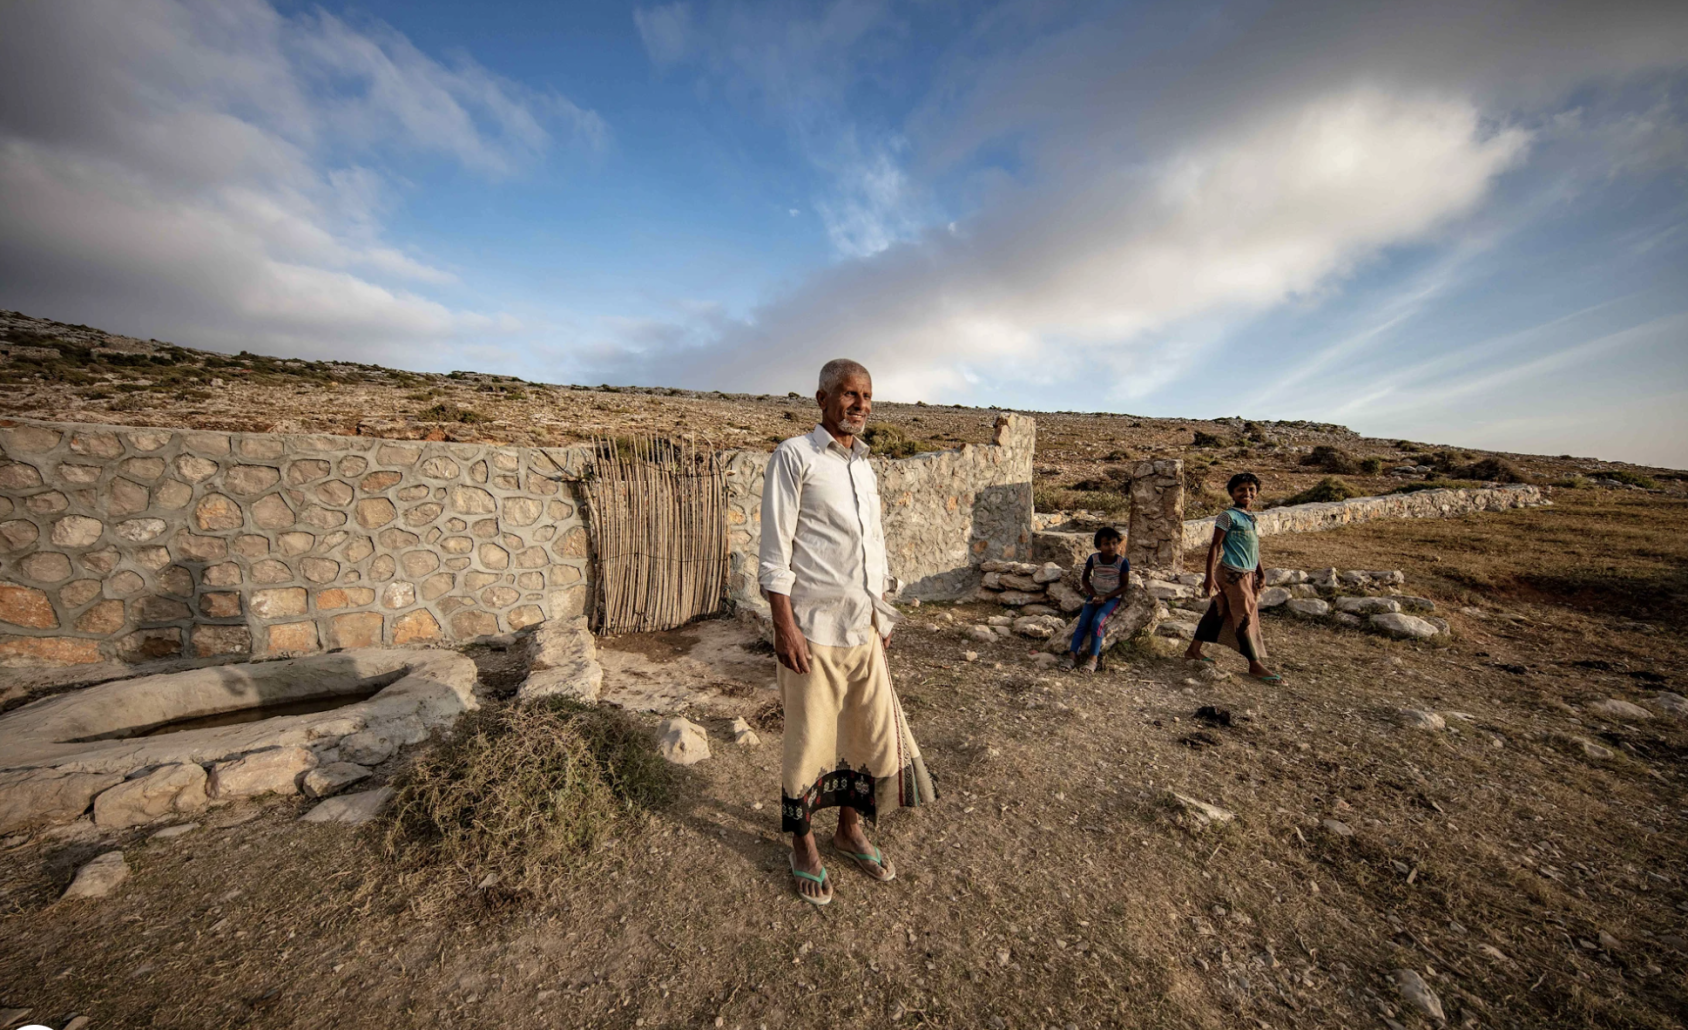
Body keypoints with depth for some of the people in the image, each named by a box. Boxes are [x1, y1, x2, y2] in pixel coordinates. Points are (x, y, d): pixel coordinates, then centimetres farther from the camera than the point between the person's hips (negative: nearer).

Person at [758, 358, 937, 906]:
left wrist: (883, 615, 16)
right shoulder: (794, 456, -7)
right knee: (809, 743, 9)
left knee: (877, 733, 14)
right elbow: (775, 548, -11)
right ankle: (803, 844, 34)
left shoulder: (866, 467, 14)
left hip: (865, 629, 7)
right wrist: (783, 624, -16)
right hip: (815, 629, -6)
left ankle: (850, 829, 38)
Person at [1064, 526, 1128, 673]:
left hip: (1112, 598, -3)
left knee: (1097, 622, -24)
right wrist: (1094, 595, -8)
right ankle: (1072, 655, -14)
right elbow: (1085, 579, 6)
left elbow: (1124, 586, -6)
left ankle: (1093, 657, -16)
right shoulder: (1093, 559, -6)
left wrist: (1105, 597, -16)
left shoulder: (1122, 562, -11)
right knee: (1082, 623, -13)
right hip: (1094, 595, 3)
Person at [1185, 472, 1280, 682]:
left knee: (1217, 612, 13)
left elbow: (1254, 548, 22)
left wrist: (1260, 572, 23)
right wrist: (1210, 576, -18)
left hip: (1248, 574, 8)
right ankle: (1255, 665, 11)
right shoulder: (1228, 516, -11)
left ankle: (1194, 650, 23)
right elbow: (1215, 546, -14)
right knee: (1244, 616, 0)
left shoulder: (1252, 518, 13)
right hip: (1233, 573, -8)